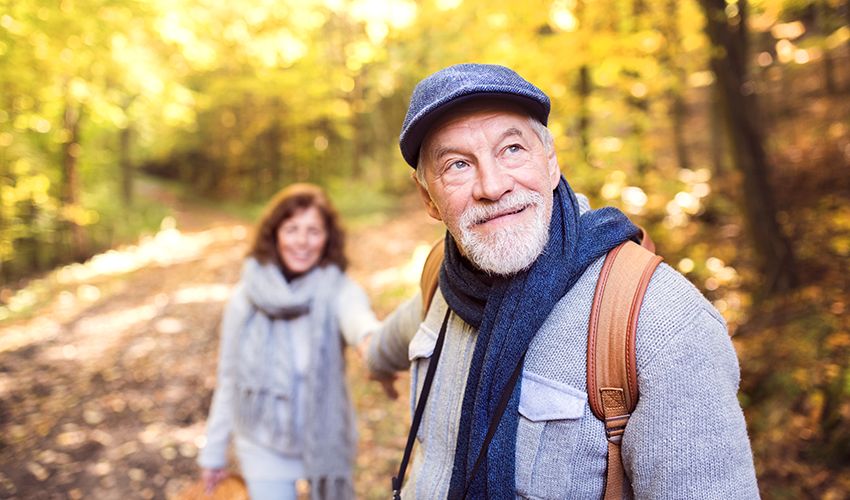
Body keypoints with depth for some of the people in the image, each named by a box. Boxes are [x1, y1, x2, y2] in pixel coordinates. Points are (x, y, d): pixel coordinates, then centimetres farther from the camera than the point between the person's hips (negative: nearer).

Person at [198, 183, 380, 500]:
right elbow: (229, 378, 1)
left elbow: (356, 316, -42)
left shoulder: (338, 290, -17)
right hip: (264, 447, 1)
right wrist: (213, 453, 7)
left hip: (326, 440, -1)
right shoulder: (246, 297, -9)